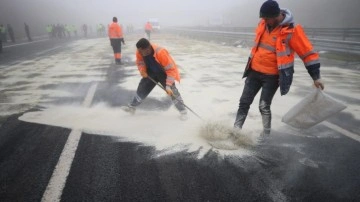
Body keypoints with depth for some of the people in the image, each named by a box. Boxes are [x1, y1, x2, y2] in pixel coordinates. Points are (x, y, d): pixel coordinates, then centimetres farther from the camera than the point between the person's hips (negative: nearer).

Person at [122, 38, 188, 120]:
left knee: (172, 91, -16)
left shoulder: (160, 52, -39)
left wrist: (168, 85, -38)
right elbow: (140, 62, 1)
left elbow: (171, 69, -34)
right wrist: (142, 70, -21)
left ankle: (183, 111, -3)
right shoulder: (140, 52, -21)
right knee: (142, 88, 5)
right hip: (151, 73, 5)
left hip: (164, 73, -5)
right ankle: (132, 106, 23)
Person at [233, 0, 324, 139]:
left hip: (272, 76, -5)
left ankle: (266, 133, 21)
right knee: (244, 102, 6)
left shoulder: (292, 30, -18)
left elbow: (308, 53, -13)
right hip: (254, 71, 6)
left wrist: (316, 77, -13)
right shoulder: (263, 23, 0)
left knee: (264, 106, -2)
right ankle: (236, 129, 17)